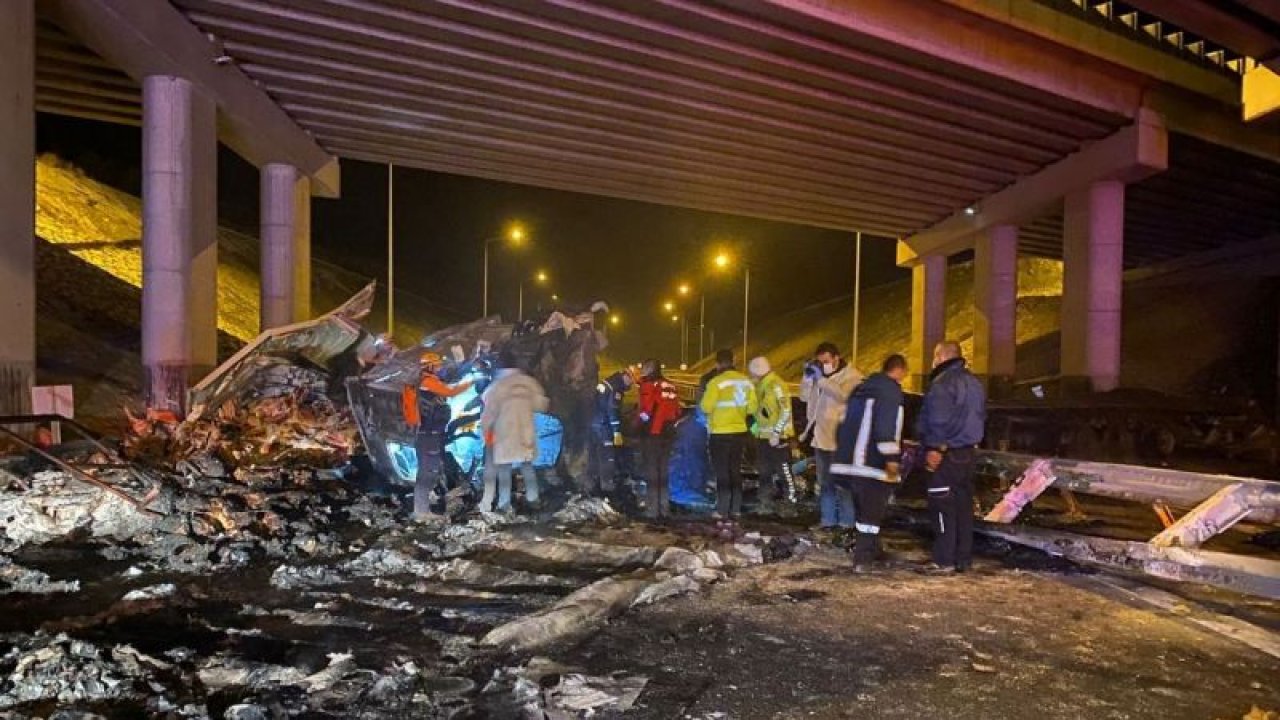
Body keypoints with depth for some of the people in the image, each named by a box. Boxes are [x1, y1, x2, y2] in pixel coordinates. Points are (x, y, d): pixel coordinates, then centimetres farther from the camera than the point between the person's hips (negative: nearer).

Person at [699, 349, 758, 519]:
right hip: (740, 432, 5)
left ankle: (722, 510, 5)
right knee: (736, 471, 15)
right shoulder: (746, 381, 3)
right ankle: (736, 508, 18)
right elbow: (753, 408, 5)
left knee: (722, 472, 3)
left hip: (721, 433, -5)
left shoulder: (717, 382, -16)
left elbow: (706, 407, -17)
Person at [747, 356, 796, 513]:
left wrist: (776, 433, -21)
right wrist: (758, 427, 13)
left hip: (778, 437, -9)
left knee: (784, 471, -4)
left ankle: (792, 502, 5)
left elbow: (786, 411, -21)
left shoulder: (776, 385, -16)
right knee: (764, 472, 15)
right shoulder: (760, 385, 12)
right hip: (763, 436, 9)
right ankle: (766, 503, 25)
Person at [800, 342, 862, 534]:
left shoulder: (851, 376, -9)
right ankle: (828, 520, 21)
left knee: (842, 482, -2)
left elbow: (844, 395, -27)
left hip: (839, 438, -7)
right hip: (819, 436, 7)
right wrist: (808, 377, -3)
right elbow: (805, 397, 13)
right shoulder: (819, 375, 12)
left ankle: (846, 522, 5)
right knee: (824, 482, 13)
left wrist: (822, 378, -29)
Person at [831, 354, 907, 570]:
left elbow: (845, 421, 23)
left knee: (863, 508, 19)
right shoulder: (891, 390, -8)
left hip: (850, 460, 9)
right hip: (873, 462, -8)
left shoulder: (862, 388, 20)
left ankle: (868, 550, 30)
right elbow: (888, 427, -21)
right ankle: (863, 558, -5)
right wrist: (892, 458, -21)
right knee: (872, 510, -3)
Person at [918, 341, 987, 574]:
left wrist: (934, 448, -17)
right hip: (967, 453, 9)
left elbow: (938, 421, -22)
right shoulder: (974, 382, 16)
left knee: (942, 507, -5)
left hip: (945, 455, -9)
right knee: (964, 507, 12)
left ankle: (944, 560, -2)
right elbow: (981, 417, 21)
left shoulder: (942, 383, -15)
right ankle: (963, 559, 19)